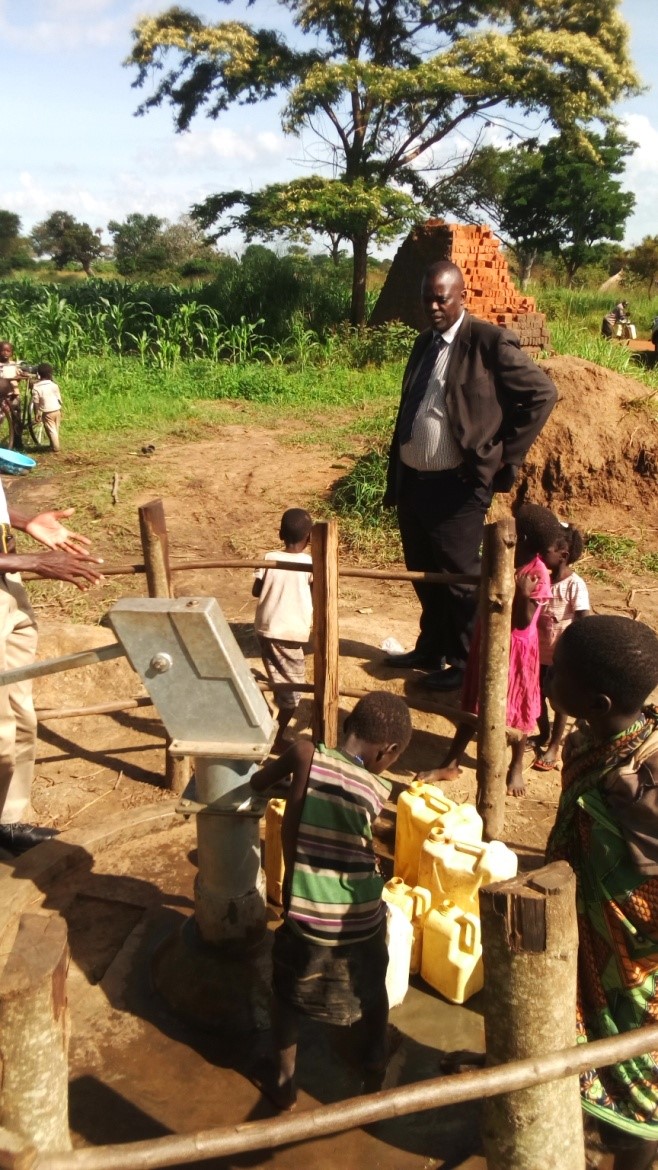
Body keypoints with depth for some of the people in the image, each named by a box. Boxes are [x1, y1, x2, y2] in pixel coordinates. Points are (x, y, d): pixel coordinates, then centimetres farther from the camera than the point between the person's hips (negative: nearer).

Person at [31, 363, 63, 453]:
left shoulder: (36, 387, -12)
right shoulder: (54, 385, -5)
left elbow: (36, 402, -9)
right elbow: (59, 399, 2)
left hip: (47, 412, -3)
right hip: (57, 410, 3)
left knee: (51, 430, 5)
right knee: (56, 429, 18)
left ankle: (56, 448, 7)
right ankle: (53, 445, 32)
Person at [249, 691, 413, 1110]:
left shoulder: (307, 755, -12)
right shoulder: (380, 790, -11)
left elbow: (256, 782, 2)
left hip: (305, 913, 0)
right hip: (362, 918, 0)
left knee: (288, 993, 25)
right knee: (372, 989, 28)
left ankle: (284, 1080, 34)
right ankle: (377, 1059, 44)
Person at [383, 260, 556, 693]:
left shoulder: (489, 341, -10)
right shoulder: (424, 344, 13)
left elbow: (542, 394, -11)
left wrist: (502, 459, -11)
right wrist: (394, 480, 15)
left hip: (457, 486, -7)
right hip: (412, 481, 7)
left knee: (457, 577, 3)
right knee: (423, 574, 18)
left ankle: (465, 664, 19)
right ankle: (430, 649, 35)